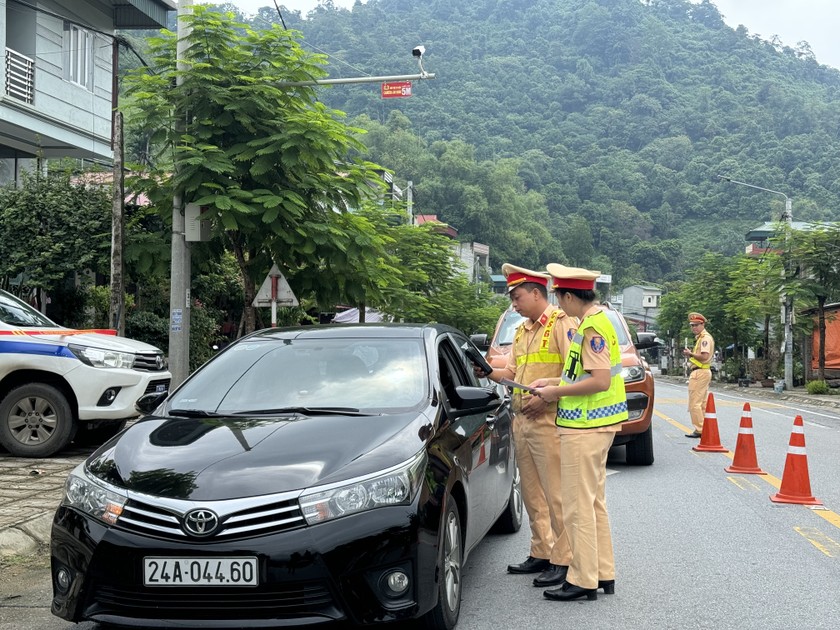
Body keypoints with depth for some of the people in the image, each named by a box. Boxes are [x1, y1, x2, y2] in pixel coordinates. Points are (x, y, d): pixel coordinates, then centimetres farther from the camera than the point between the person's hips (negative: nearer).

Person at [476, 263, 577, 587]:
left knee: (556, 494, -5)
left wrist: (545, 397, -21)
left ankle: (563, 560, 1)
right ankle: (541, 553, 22)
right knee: (532, 495, 13)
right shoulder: (522, 330, 19)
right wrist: (488, 372, 5)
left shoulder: (562, 324, -8)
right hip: (521, 421, 9)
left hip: (548, 422, -9)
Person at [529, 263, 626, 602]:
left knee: (578, 505, -3)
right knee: (594, 502, 16)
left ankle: (583, 580, 4)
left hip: (585, 427, -11)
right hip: (595, 422, 11)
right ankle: (603, 573, 24)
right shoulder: (595, 321, 13)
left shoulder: (593, 327, -18)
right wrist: (552, 382, 13)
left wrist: (557, 392, -15)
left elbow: (600, 381, -24)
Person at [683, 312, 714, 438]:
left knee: (694, 404, -10)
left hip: (699, 372, -11)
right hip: (704, 372, 11)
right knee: (702, 403, 13)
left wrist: (690, 354, -14)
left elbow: (704, 356, -23)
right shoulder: (700, 338, 20)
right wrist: (690, 355, 9)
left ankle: (699, 430, -10)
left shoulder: (705, 338, -13)